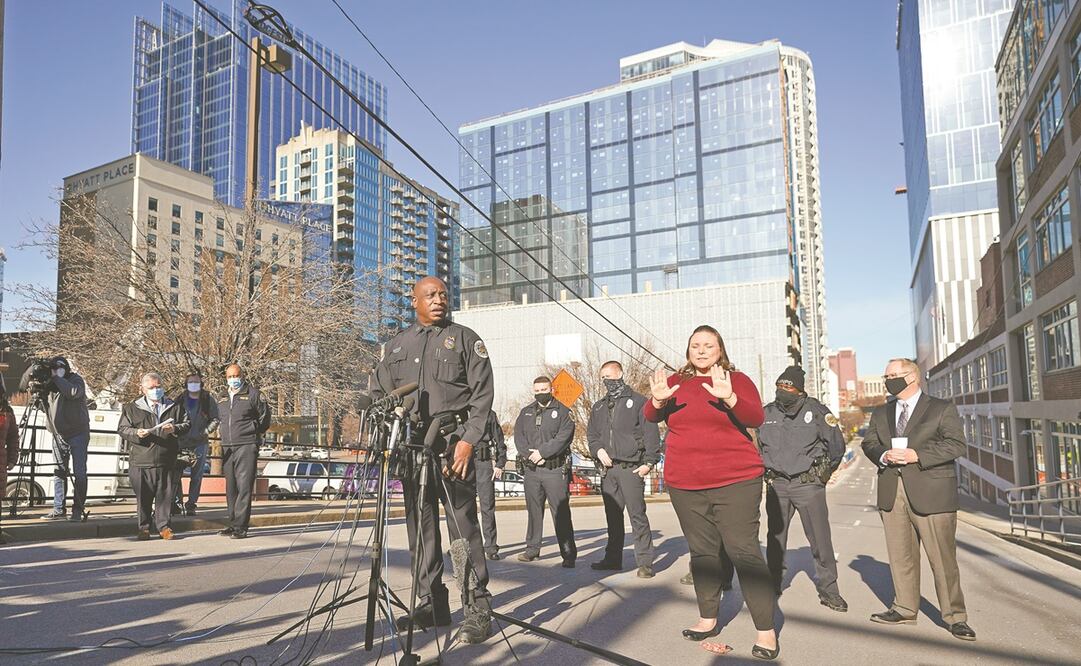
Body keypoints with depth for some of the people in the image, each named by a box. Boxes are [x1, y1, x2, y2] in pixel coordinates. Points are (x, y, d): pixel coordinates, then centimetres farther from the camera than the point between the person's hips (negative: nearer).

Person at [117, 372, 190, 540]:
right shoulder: (132, 408, 9)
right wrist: (136, 433, -13)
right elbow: (122, 429, 7)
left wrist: (175, 429, -9)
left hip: (167, 462, 1)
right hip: (142, 462, -1)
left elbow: (187, 424, 12)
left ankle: (164, 526, 14)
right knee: (143, 496, 3)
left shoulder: (175, 406, 12)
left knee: (165, 495, 3)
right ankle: (144, 527, 16)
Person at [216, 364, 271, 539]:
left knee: (244, 487, -10)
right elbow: (218, 420, 29)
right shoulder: (222, 399, 18)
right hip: (227, 447, 6)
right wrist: (223, 431, 16)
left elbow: (265, 418, 3)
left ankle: (240, 526, -10)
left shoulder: (253, 394, 0)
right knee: (231, 488, 9)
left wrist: (251, 432, 2)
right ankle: (233, 524, 16)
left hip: (246, 446, -6)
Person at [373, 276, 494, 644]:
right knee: (420, 526, 8)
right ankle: (432, 604, 18)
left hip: (453, 443, -4)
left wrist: (468, 441, -12)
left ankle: (477, 607, -1)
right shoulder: (396, 345, 17)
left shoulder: (465, 338, 6)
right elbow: (379, 394, 17)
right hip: (410, 444, 5)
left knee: (463, 524, -7)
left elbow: (482, 393, -2)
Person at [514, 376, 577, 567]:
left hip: (555, 469, -4)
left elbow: (563, 437, -10)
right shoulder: (526, 412, 16)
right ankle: (532, 548, 23)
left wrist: (542, 452, -14)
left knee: (561, 512, -5)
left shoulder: (563, 411, 2)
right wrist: (530, 454, -10)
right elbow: (519, 437, 7)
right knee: (533, 510, 12)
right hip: (531, 469, 4)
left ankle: (568, 554, -1)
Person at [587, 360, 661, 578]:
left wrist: (649, 462, -12)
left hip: (631, 468, -6)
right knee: (612, 515, 11)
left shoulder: (637, 401, 1)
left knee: (637, 514, -7)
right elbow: (591, 433, 21)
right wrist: (598, 450, 1)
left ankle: (645, 561, -3)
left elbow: (651, 433, -4)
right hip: (608, 468, 6)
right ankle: (613, 558, 20)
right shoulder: (599, 407, 18)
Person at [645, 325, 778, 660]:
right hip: (685, 484, 4)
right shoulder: (676, 381, 8)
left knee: (743, 551, -7)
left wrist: (728, 397, -32)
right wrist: (658, 400, -27)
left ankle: (766, 631, -1)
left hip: (735, 481, -4)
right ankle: (708, 619, 25)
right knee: (701, 551, 12)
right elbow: (651, 417, -4)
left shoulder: (737, 379, 0)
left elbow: (756, 418, -13)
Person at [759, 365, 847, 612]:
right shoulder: (766, 413, 4)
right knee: (775, 538, 10)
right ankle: (773, 586, 22)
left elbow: (837, 444, 5)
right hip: (776, 485, 3)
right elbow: (754, 443, 19)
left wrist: (823, 471, 11)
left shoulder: (815, 410, -5)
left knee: (820, 539, -2)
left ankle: (828, 590, 9)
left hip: (809, 484, -3)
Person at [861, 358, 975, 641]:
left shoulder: (942, 409, 3)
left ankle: (955, 616, 8)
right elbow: (869, 443, 13)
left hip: (930, 492, -4)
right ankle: (905, 609, 20)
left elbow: (956, 445, -6)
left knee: (942, 556, -2)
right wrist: (883, 456, -9)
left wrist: (916, 455, -16)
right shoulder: (880, 413, 18)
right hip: (892, 493, 5)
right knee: (900, 554, 9)